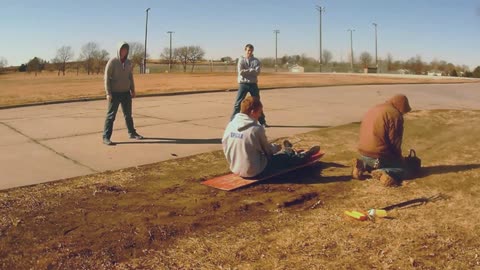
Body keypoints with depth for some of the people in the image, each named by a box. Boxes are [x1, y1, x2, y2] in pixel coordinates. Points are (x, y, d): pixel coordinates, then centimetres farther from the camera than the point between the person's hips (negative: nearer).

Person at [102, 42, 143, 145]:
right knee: (111, 115, -5)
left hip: (126, 93, 5)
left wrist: (133, 90, 13)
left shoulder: (128, 63, 8)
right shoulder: (112, 61, -9)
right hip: (115, 93, -5)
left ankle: (132, 133, 28)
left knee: (128, 115, 16)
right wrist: (108, 93, -17)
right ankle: (106, 137, -3)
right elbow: (107, 77, -11)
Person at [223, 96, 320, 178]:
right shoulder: (256, 129, -22)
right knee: (287, 157, 17)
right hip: (255, 171, -6)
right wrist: (276, 147, 15)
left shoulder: (230, 125, -6)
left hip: (235, 169, 6)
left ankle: (287, 150, 59)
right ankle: (306, 154, 45)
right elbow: (268, 150, -9)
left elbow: (225, 146, 6)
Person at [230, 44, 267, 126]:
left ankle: (262, 121, 17)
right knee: (238, 103, -4)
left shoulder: (256, 61, 5)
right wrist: (251, 70, -11)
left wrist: (246, 71, -13)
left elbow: (257, 72, -10)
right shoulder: (241, 60, 2)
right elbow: (240, 72, -12)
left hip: (253, 84, 2)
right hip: (243, 84, -2)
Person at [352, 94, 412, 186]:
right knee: (403, 169, 8)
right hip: (379, 157, -8)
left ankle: (362, 166, 5)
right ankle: (383, 173, -21)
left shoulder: (373, 110, 15)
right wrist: (399, 157, 8)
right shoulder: (395, 115, -11)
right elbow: (395, 141, -11)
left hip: (363, 154, 8)